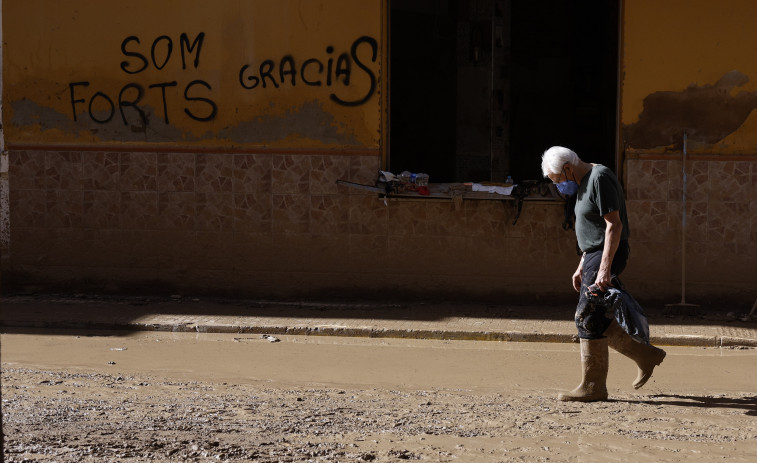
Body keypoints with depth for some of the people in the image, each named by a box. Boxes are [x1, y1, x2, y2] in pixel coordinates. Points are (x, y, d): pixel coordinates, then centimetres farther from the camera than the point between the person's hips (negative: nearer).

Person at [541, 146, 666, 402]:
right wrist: (581, 267, 19)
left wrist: (604, 268, -27)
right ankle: (645, 356, 17)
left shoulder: (600, 179, -15)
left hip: (606, 255, -10)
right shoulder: (584, 183, 17)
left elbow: (614, 225, -22)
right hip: (594, 255, 10)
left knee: (587, 317, -10)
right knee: (597, 320, 9)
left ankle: (593, 386, -5)